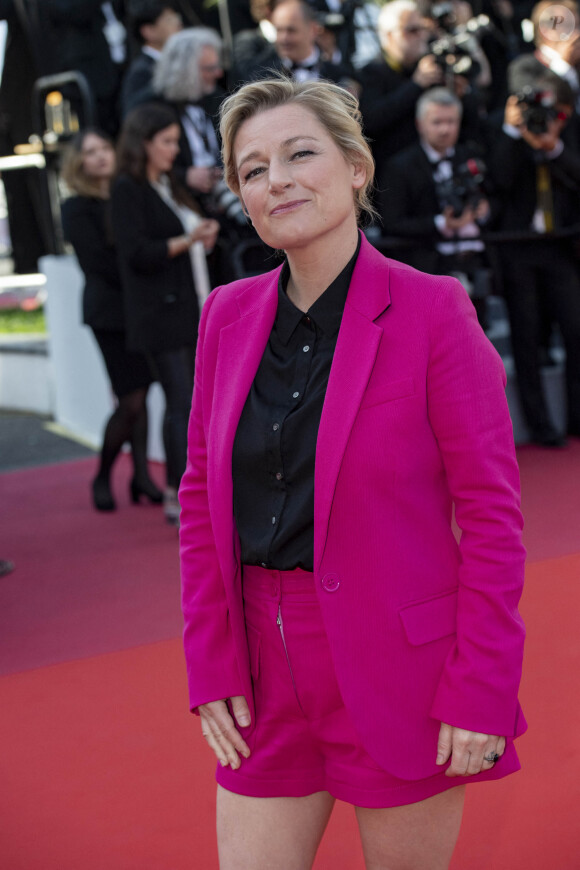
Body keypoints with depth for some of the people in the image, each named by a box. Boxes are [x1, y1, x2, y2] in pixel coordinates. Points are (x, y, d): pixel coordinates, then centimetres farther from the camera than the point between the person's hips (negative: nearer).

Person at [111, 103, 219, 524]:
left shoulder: (168, 186, 18)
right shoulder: (128, 190, -7)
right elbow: (136, 252, -16)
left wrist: (204, 237, 8)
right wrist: (186, 241, -23)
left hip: (190, 310, 8)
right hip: (160, 314, -8)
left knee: (184, 402, 9)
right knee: (182, 403, -11)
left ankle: (177, 495, 16)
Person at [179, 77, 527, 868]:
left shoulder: (431, 310, -10)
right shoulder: (228, 315, 4)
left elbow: (491, 511, -10)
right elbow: (201, 498, 8)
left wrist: (481, 692, -13)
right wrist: (211, 666, 3)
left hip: (401, 675, -4)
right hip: (265, 678, 4)